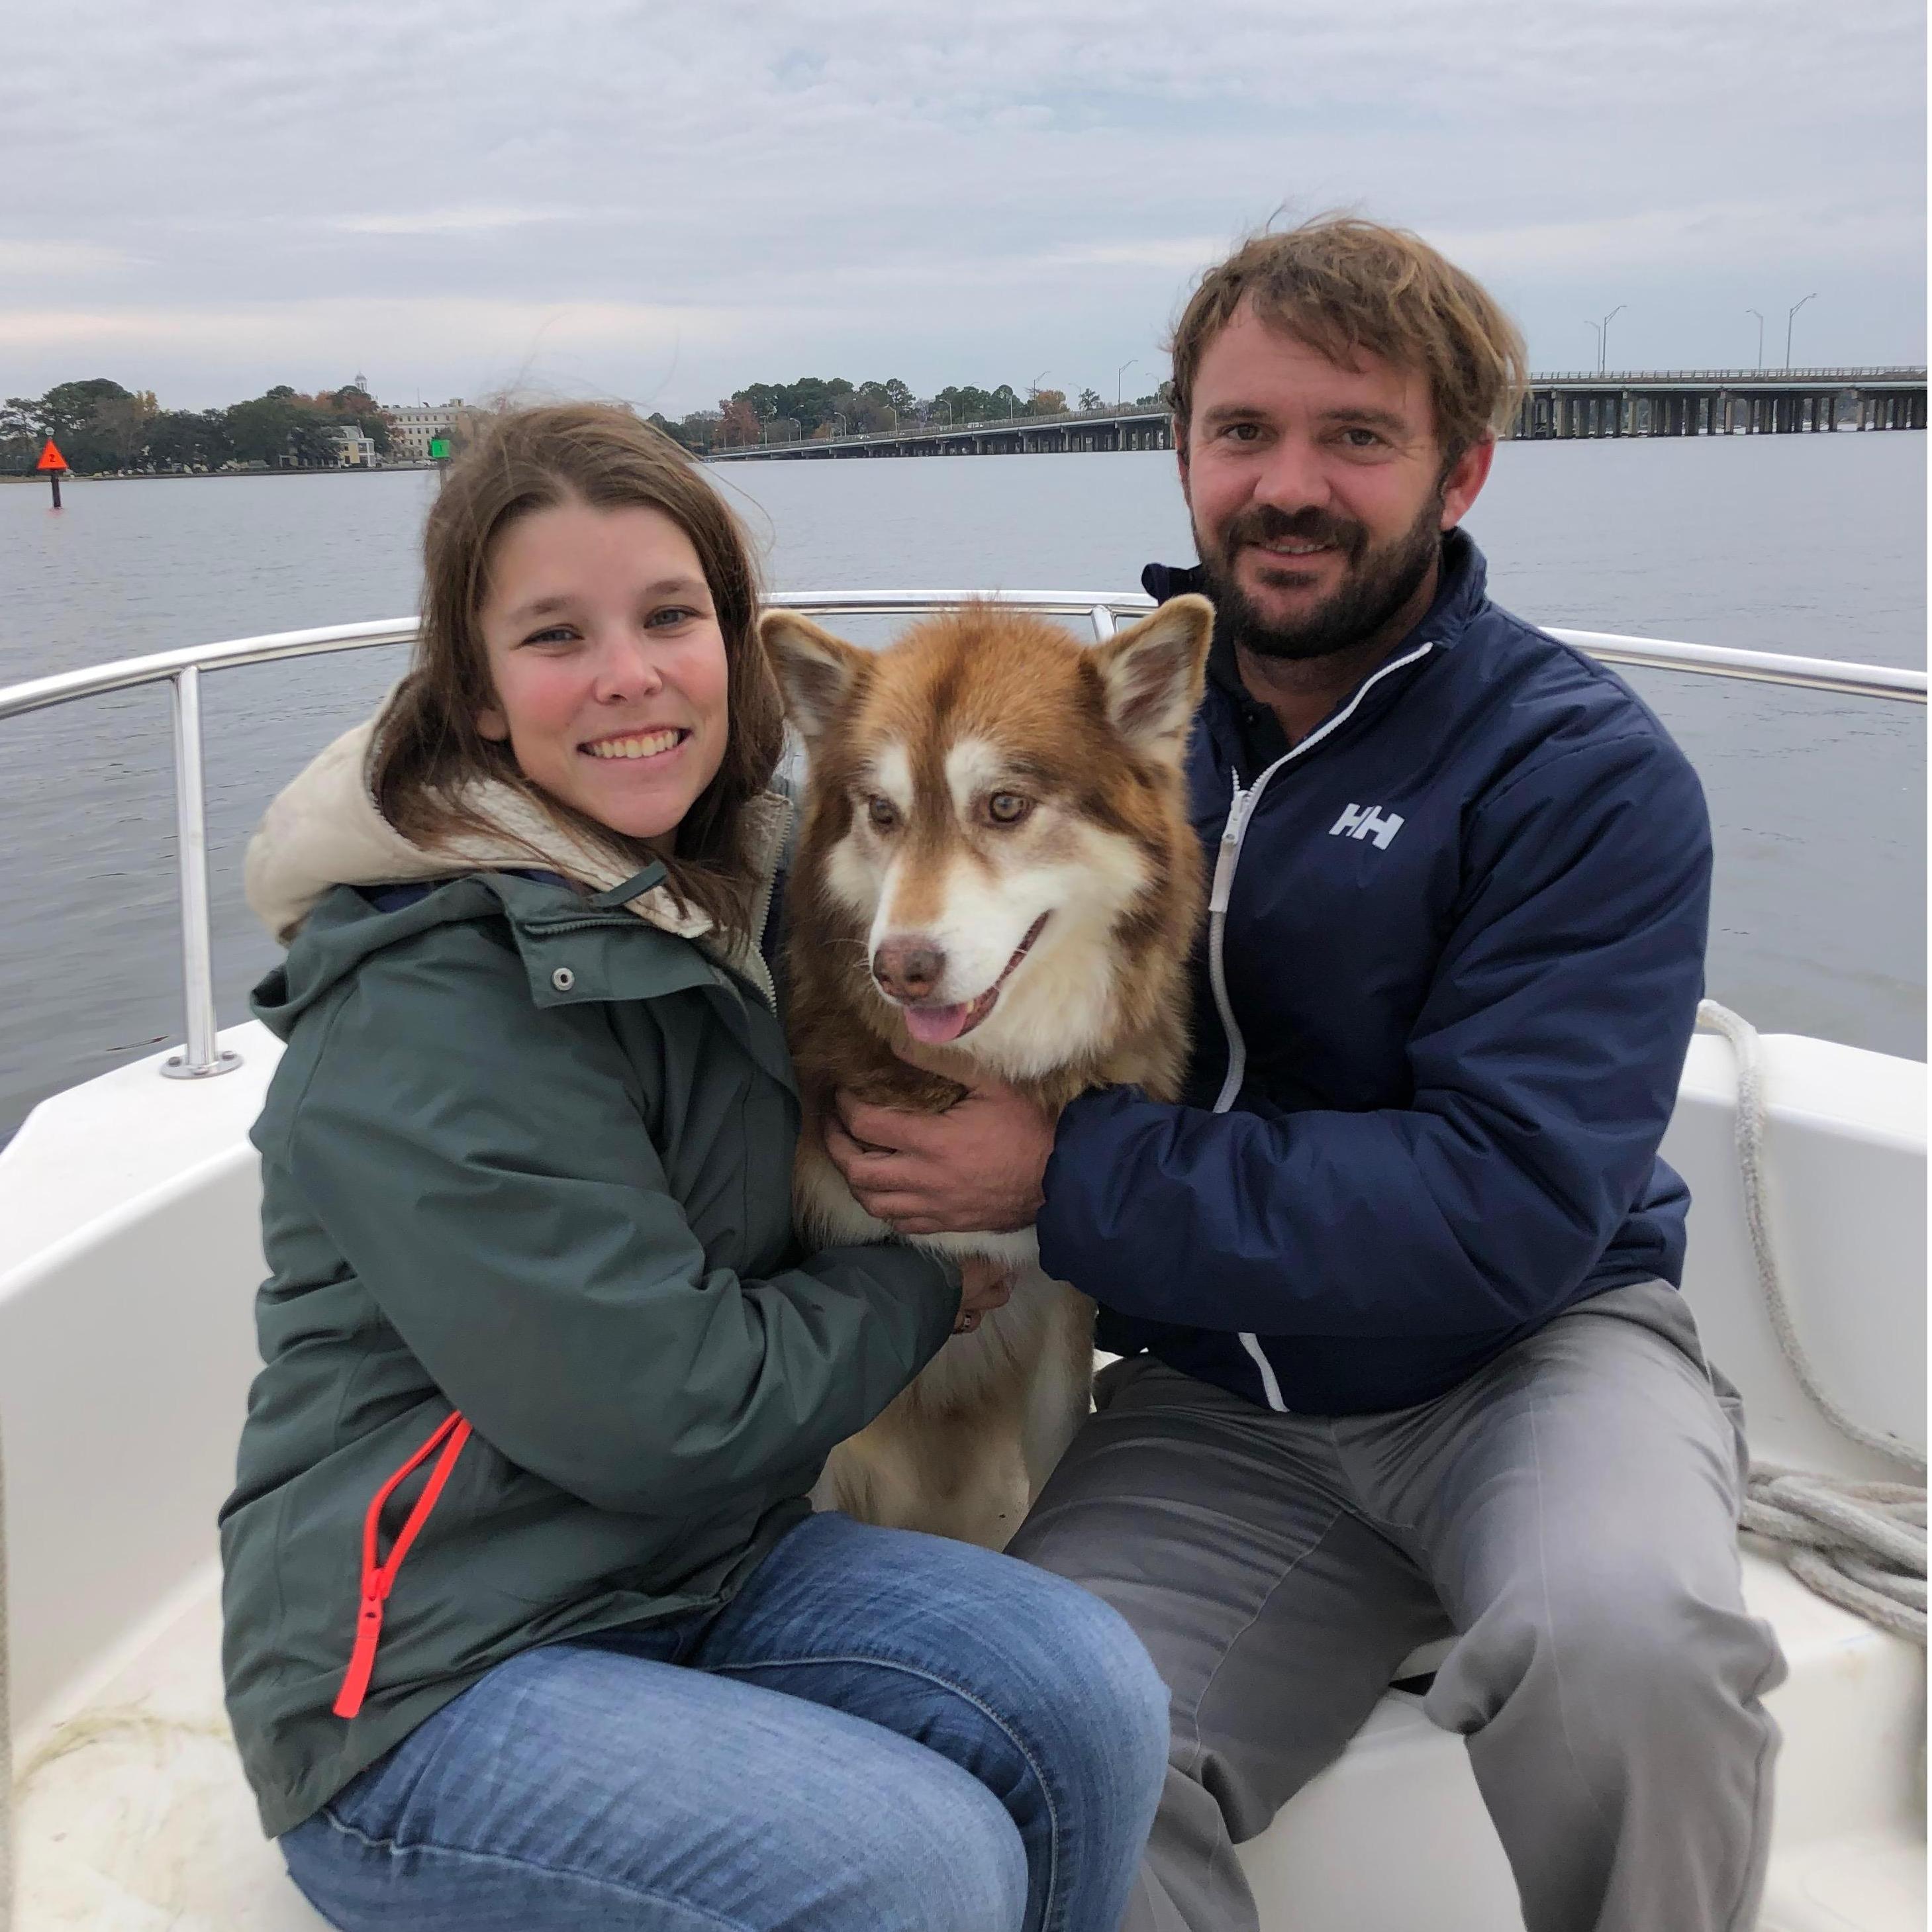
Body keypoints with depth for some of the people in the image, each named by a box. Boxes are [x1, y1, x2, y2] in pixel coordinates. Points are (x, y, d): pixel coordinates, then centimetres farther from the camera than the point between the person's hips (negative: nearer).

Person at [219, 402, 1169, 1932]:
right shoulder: (427, 997, -21)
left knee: (1090, 1694, -15)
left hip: (702, 1570, 7)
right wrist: (921, 1290, -6)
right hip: (423, 1674, -6)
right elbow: (660, 1407, -22)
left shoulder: (726, 888, 5)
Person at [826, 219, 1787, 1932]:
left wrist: (1068, 1178, -23)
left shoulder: (1584, 771, -11)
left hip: (1528, 1354, -2)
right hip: (1215, 1413, 2)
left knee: (1624, 1633, -33)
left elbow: (1515, 1209, -20)